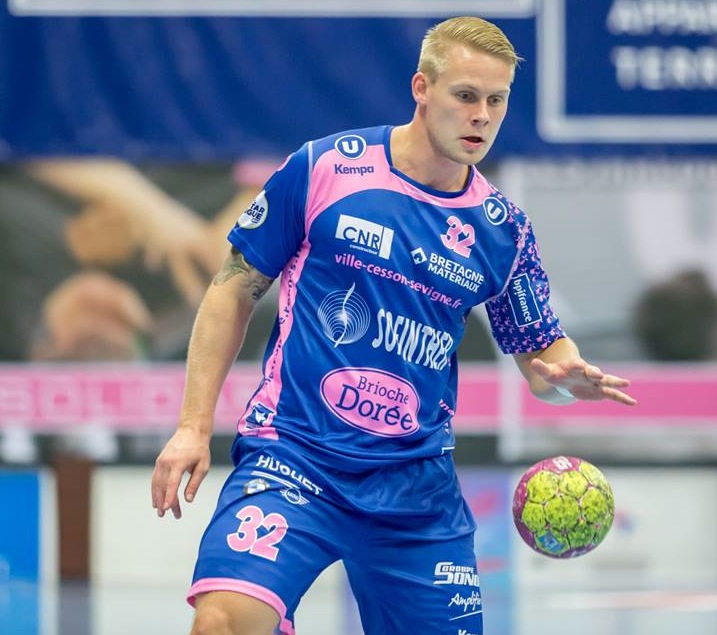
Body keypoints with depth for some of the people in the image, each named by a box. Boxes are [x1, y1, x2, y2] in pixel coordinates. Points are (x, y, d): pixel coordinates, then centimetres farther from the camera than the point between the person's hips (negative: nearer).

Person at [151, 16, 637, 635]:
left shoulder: (503, 228, 7)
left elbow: (542, 353, 17)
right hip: (292, 456, -4)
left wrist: (570, 378, -8)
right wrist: (194, 425, 0)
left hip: (416, 485, 4)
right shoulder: (323, 168, -2)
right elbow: (235, 289, 5)